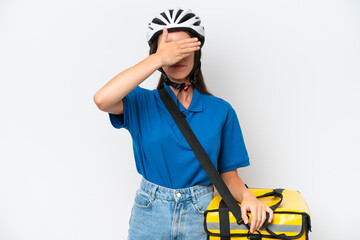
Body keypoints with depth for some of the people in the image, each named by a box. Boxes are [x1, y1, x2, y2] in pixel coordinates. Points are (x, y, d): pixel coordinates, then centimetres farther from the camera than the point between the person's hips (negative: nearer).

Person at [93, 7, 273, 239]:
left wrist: (247, 195, -21)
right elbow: (102, 99, -26)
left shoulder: (221, 111, -3)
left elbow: (229, 175, 1)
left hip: (201, 215, 1)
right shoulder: (142, 103, -4)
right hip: (150, 214, 0)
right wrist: (159, 58, -24)